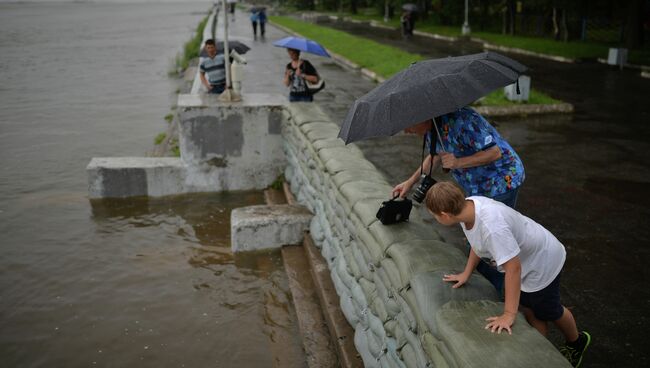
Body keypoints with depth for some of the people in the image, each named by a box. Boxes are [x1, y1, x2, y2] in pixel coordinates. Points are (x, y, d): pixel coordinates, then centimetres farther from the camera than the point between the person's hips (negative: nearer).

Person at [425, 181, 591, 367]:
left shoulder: (491, 227, -44)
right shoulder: (467, 206, -17)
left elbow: (513, 268, -37)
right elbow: (478, 243, 3)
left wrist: (508, 315, -30)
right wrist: (466, 274, 9)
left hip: (543, 260, -7)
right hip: (526, 257, 7)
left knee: (547, 311, 16)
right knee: (527, 308, 18)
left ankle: (577, 342, 45)